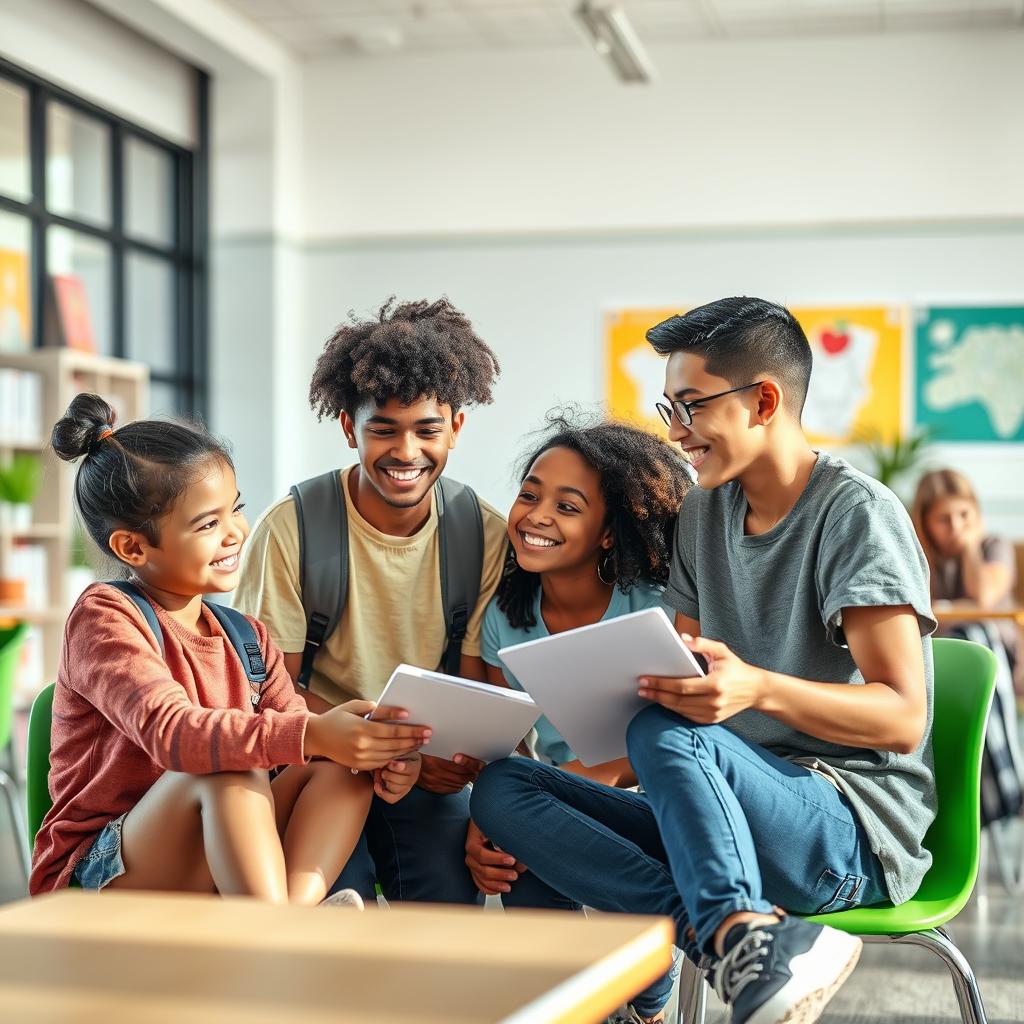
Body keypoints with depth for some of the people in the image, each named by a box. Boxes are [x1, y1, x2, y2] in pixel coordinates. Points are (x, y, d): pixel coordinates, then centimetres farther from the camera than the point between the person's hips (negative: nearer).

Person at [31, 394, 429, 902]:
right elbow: (167, 731, -28)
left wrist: (377, 757, -18)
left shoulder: (247, 639, 13)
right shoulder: (104, 616, -10)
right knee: (230, 771, -31)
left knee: (341, 769, -13)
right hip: (96, 879, -6)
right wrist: (310, 735, -41)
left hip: (216, 871, 6)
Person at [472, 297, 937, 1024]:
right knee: (501, 787, -11)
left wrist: (759, 689, -32)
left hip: (857, 829, -8)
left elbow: (903, 718, -16)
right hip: (728, 814, 8)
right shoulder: (702, 515, 13)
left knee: (667, 735, -34)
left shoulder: (857, 513, -9)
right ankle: (732, 929, -27)